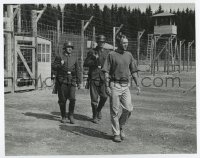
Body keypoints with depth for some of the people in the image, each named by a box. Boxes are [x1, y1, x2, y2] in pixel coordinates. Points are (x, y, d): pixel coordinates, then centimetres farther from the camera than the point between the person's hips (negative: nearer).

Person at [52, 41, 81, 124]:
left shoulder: (74, 58, 12)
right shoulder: (59, 57, 3)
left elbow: (78, 71, 15)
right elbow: (53, 67, 1)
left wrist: (78, 82, 11)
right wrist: (60, 65, -19)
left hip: (72, 81, 2)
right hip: (62, 81, -2)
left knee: (72, 99, -9)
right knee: (62, 100, 3)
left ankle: (71, 115, 7)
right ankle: (63, 117, 16)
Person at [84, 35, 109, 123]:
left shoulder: (106, 53, 13)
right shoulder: (92, 52, 5)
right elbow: (85, 64, 1)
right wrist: (94, 60, -11)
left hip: (103, 77, 2)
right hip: (93, 77, -2)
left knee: (104, 96, -10)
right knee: (94, 98, -1)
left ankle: (99, 110, 19)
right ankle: (95, 116, 15)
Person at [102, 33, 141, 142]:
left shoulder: (129, 55, 11)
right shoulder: (112, 55, -3)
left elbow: (133, 71, 15)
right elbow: (106, 72, -5)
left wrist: (137, 85, 9)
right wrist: (107, 86, -13)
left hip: (125, 85, 4)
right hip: (114, 85, -4)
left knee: (128, 109, -3)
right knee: (115, 111, 1)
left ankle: (121, 127, 22)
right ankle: (116, 133, 12)